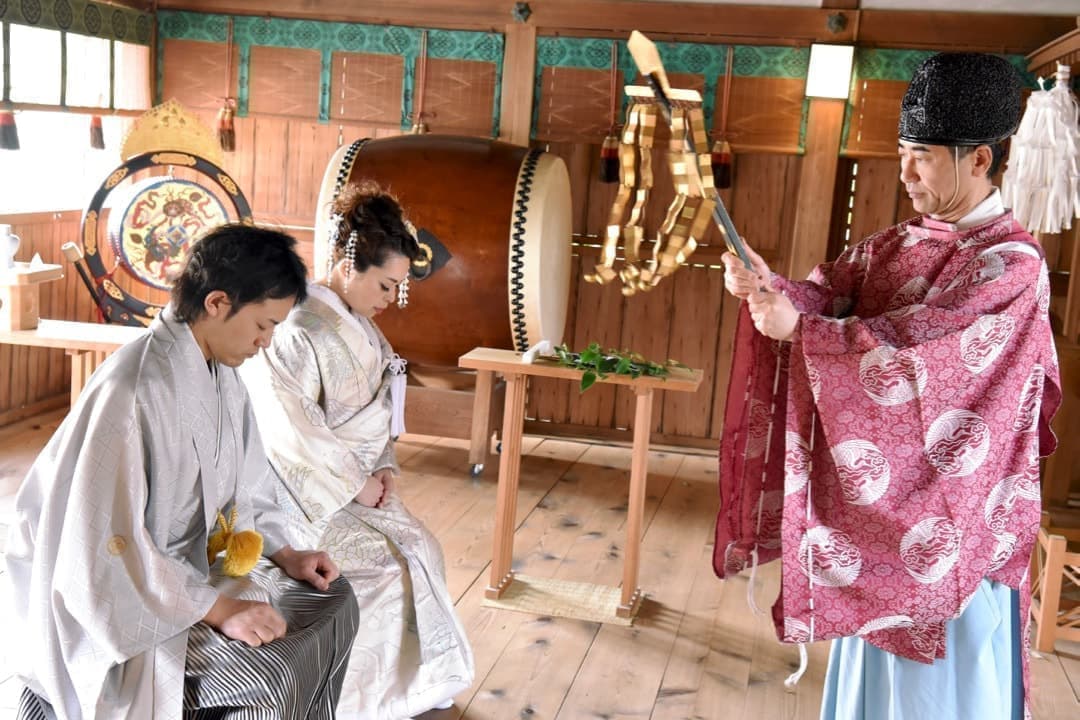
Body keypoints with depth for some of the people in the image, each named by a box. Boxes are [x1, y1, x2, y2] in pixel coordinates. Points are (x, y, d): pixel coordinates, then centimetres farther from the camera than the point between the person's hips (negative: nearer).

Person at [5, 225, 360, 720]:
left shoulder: (220, 372, -2)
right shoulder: (131, 392, -30)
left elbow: (240, 482, 12)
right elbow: (105, 552, -29)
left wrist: (283, 553, 0)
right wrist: (216, 608, -26)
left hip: (188, 565, 9)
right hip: (118, 601, -9)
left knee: (330, 597, 8)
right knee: (270, 675, -23)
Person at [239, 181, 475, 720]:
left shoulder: (359, 327, 5)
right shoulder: (297, 334, -23)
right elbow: (291, 433, -26)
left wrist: (382, 466, -1)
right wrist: (355, 483, -19)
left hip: (358, 481, 8)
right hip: (312, 490, -8)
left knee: (420, 550, -3)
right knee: (386, 569, -16)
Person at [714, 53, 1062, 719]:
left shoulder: (1013, 263, -17)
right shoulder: (893, 245, 6)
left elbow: (912, 342, -27)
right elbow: (826, 296, -2)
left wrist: (797, 328, -30)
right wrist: (768, 285, -23)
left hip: (948, 503, -6)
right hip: (877, 490, 7)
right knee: (874, 661, 20)